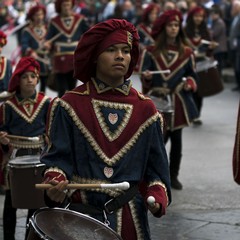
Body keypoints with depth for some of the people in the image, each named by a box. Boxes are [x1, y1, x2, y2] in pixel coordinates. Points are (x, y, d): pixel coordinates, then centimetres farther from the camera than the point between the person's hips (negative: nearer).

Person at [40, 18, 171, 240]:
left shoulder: (144, 109, 4)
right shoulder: (70, 105, -2)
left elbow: (155, 168, 5)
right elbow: (57, 158, -3)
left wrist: (157, 198, -12)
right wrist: (55, 184, -23)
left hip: (130, 220, 2)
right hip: (81, 213, -2)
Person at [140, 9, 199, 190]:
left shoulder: (186, 52, 5)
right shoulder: (152, 51, 1)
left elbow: (193, 75, 10)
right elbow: (144, 75, -1)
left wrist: (190, 83, -11)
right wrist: (147, 76, -24)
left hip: (178, 102, 2)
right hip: (157, 102, -2)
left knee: (176, 140, 7)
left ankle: (173, 176, 18)